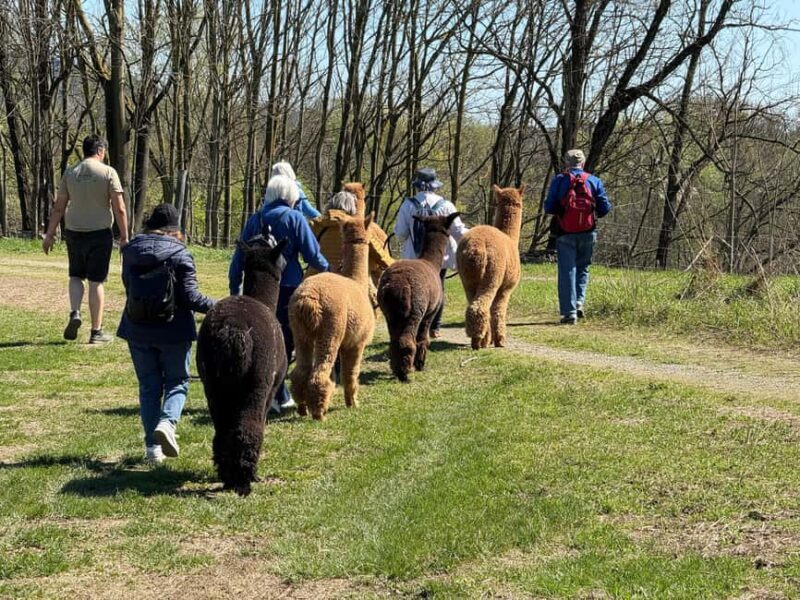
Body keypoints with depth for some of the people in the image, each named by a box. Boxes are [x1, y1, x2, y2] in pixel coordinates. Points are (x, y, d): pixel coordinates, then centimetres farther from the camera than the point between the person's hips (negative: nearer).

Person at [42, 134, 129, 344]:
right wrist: (124, 236, -2)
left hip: (74, 233, 3)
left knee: (76, 276, 20)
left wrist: (49, 235, 11)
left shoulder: (69, 173, 2)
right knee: (96, 281, 3)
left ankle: (74, 313, -3)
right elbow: (119, 209, -10)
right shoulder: (108, 172, -7)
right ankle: (96, 332, 6)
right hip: (100, 233, -2)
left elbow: (59, 207, 4)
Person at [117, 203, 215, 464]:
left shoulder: (131, 251, 1)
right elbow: (190, 296, -16)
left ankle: (153, 446, 10)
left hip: (138, 330, 3)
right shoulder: (180, 254, -11)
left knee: (148, 385, 12)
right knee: (177, 381, 12)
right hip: (174, 331, -3)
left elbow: (128, 285, 11)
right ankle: (167, 422, -15)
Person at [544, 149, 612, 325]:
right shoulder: (594, 181, 2)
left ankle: (569, 312, -5)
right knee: (582, 268, 19)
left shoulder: (559, 181, -2)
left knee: (567, 271, 1)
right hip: (588, 234, 2)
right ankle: (579, 302, 4)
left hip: (565, 234, -2)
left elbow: (549, 208, -4)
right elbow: (605, 208, -1)